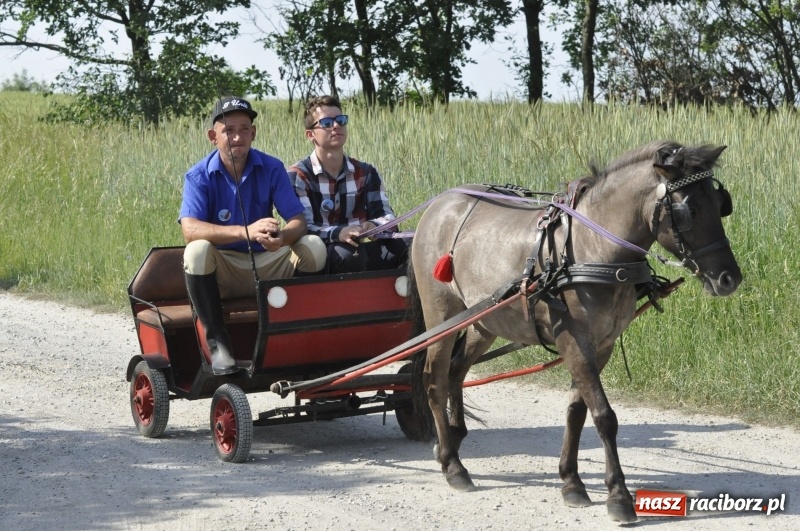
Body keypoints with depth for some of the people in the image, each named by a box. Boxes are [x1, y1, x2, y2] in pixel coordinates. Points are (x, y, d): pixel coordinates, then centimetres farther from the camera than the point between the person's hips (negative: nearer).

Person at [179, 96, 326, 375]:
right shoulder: (199, 176, -8)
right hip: (222, 275, -2)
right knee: (197, 250, -35)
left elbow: (298, 221, -9)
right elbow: (190, 229, -25)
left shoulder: (272, 168, 0)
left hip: (267, 267, 2)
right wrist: (246, 232, -40)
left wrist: (282, 237, -35)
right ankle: (216, 341, -22)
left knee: (314, 247, -23)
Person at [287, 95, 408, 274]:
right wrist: (338, 233, -33)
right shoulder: (298, 176, -1)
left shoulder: (366, 173, 14)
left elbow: (388, 217, 3)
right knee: (346, 253, -38)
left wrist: (373, 226, -23)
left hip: (365, 250, 4)